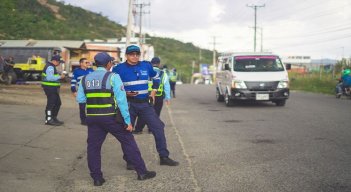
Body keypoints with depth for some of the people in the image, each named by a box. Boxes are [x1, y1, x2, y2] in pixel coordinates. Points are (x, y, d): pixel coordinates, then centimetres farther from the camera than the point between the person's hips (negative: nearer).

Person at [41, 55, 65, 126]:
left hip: (53, 88, 11)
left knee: (58, 103, 16)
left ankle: (54, 118, 24)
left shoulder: (52, 67, 19)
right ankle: (48, 120, -2)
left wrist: (60, 75, 12)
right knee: (51, 103, -7)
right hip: (50, 87, -11)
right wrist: (60, 77, -21)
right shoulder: (50, 67, -16)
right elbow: (50, 78, -27)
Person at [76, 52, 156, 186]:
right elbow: (121, 100, -11)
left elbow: (79, 99, 6)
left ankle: (97, 178, 12)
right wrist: (127, 120, -8)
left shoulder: (85, 79, 7)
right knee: (128, 142, 7)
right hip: (111, 117, -3)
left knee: (93, 146, 13)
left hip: (92, 118, 4)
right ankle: (142, 172, 12)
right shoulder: (113, 77, -6)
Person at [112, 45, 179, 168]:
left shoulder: (146, 66, 6)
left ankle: (164, 157, 8)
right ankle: (129, 161, 17)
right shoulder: (119, 69, -6)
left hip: (145, 103, 3)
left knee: (158, 127, -1)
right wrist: (124, 93, -15)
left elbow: (156, 78, 24)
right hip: (128, 104, -3)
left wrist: (153, 92, 13)